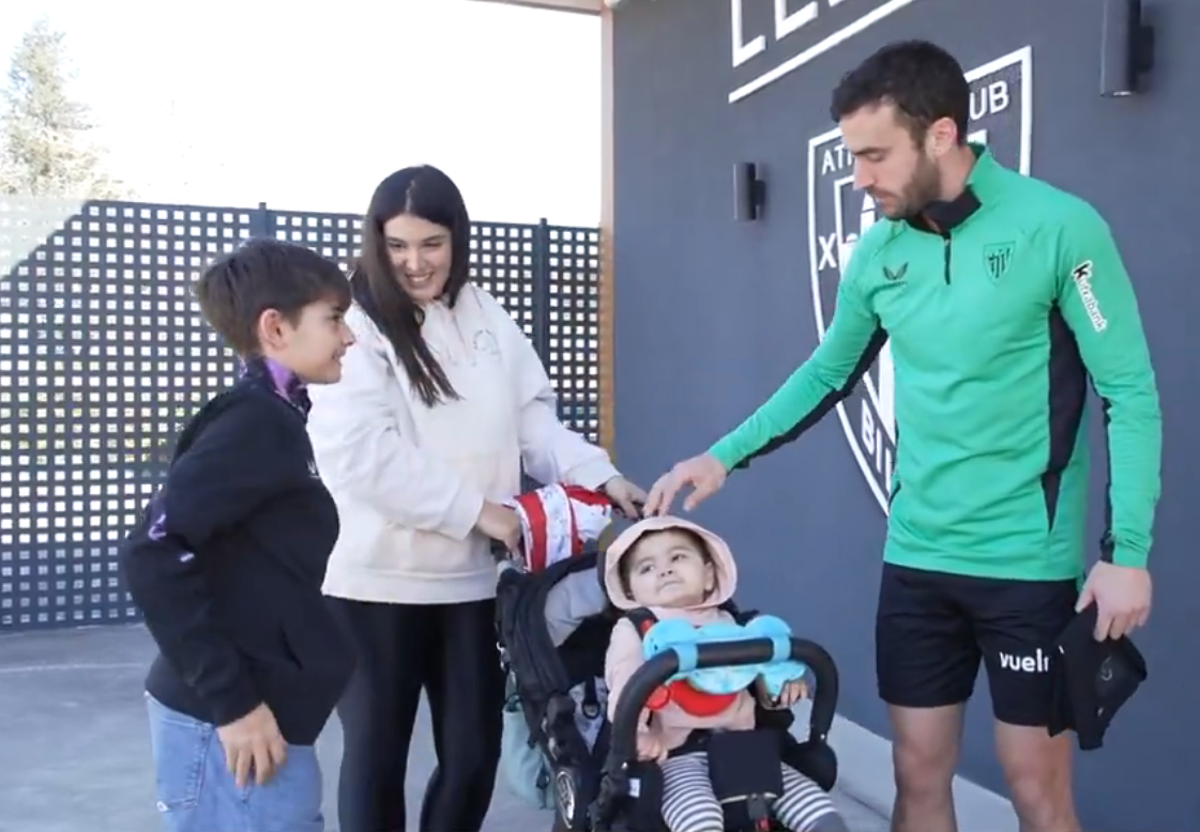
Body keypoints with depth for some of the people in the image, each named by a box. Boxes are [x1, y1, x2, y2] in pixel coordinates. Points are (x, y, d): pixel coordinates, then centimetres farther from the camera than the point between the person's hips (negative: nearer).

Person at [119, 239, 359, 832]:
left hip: (263, 711, 9)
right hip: (229, 724, -9)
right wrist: (230, 700, -21)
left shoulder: (273, 420, 10)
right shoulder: (254, 423, -17)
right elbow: (152, 553, -24)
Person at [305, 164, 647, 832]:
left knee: (474, 753, 13)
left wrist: (600, 475, -9)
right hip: (376, 580, -4)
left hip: (470, 577, 5)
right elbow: (359, 453, -18)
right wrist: (476, 509, -16)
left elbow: (535, 420, 8)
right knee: (377, 755, 10)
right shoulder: (356, 325, -7)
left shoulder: (488, 319, 10)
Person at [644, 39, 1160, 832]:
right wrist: (725, 456, 8)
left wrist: (1127, 551, -12)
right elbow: (827, 375, 14)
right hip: (915, 559, 4)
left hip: (1029, 564, -4)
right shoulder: (879, 250, 3)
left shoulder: (1059, 227, -11)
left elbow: (1131, 392, -9)